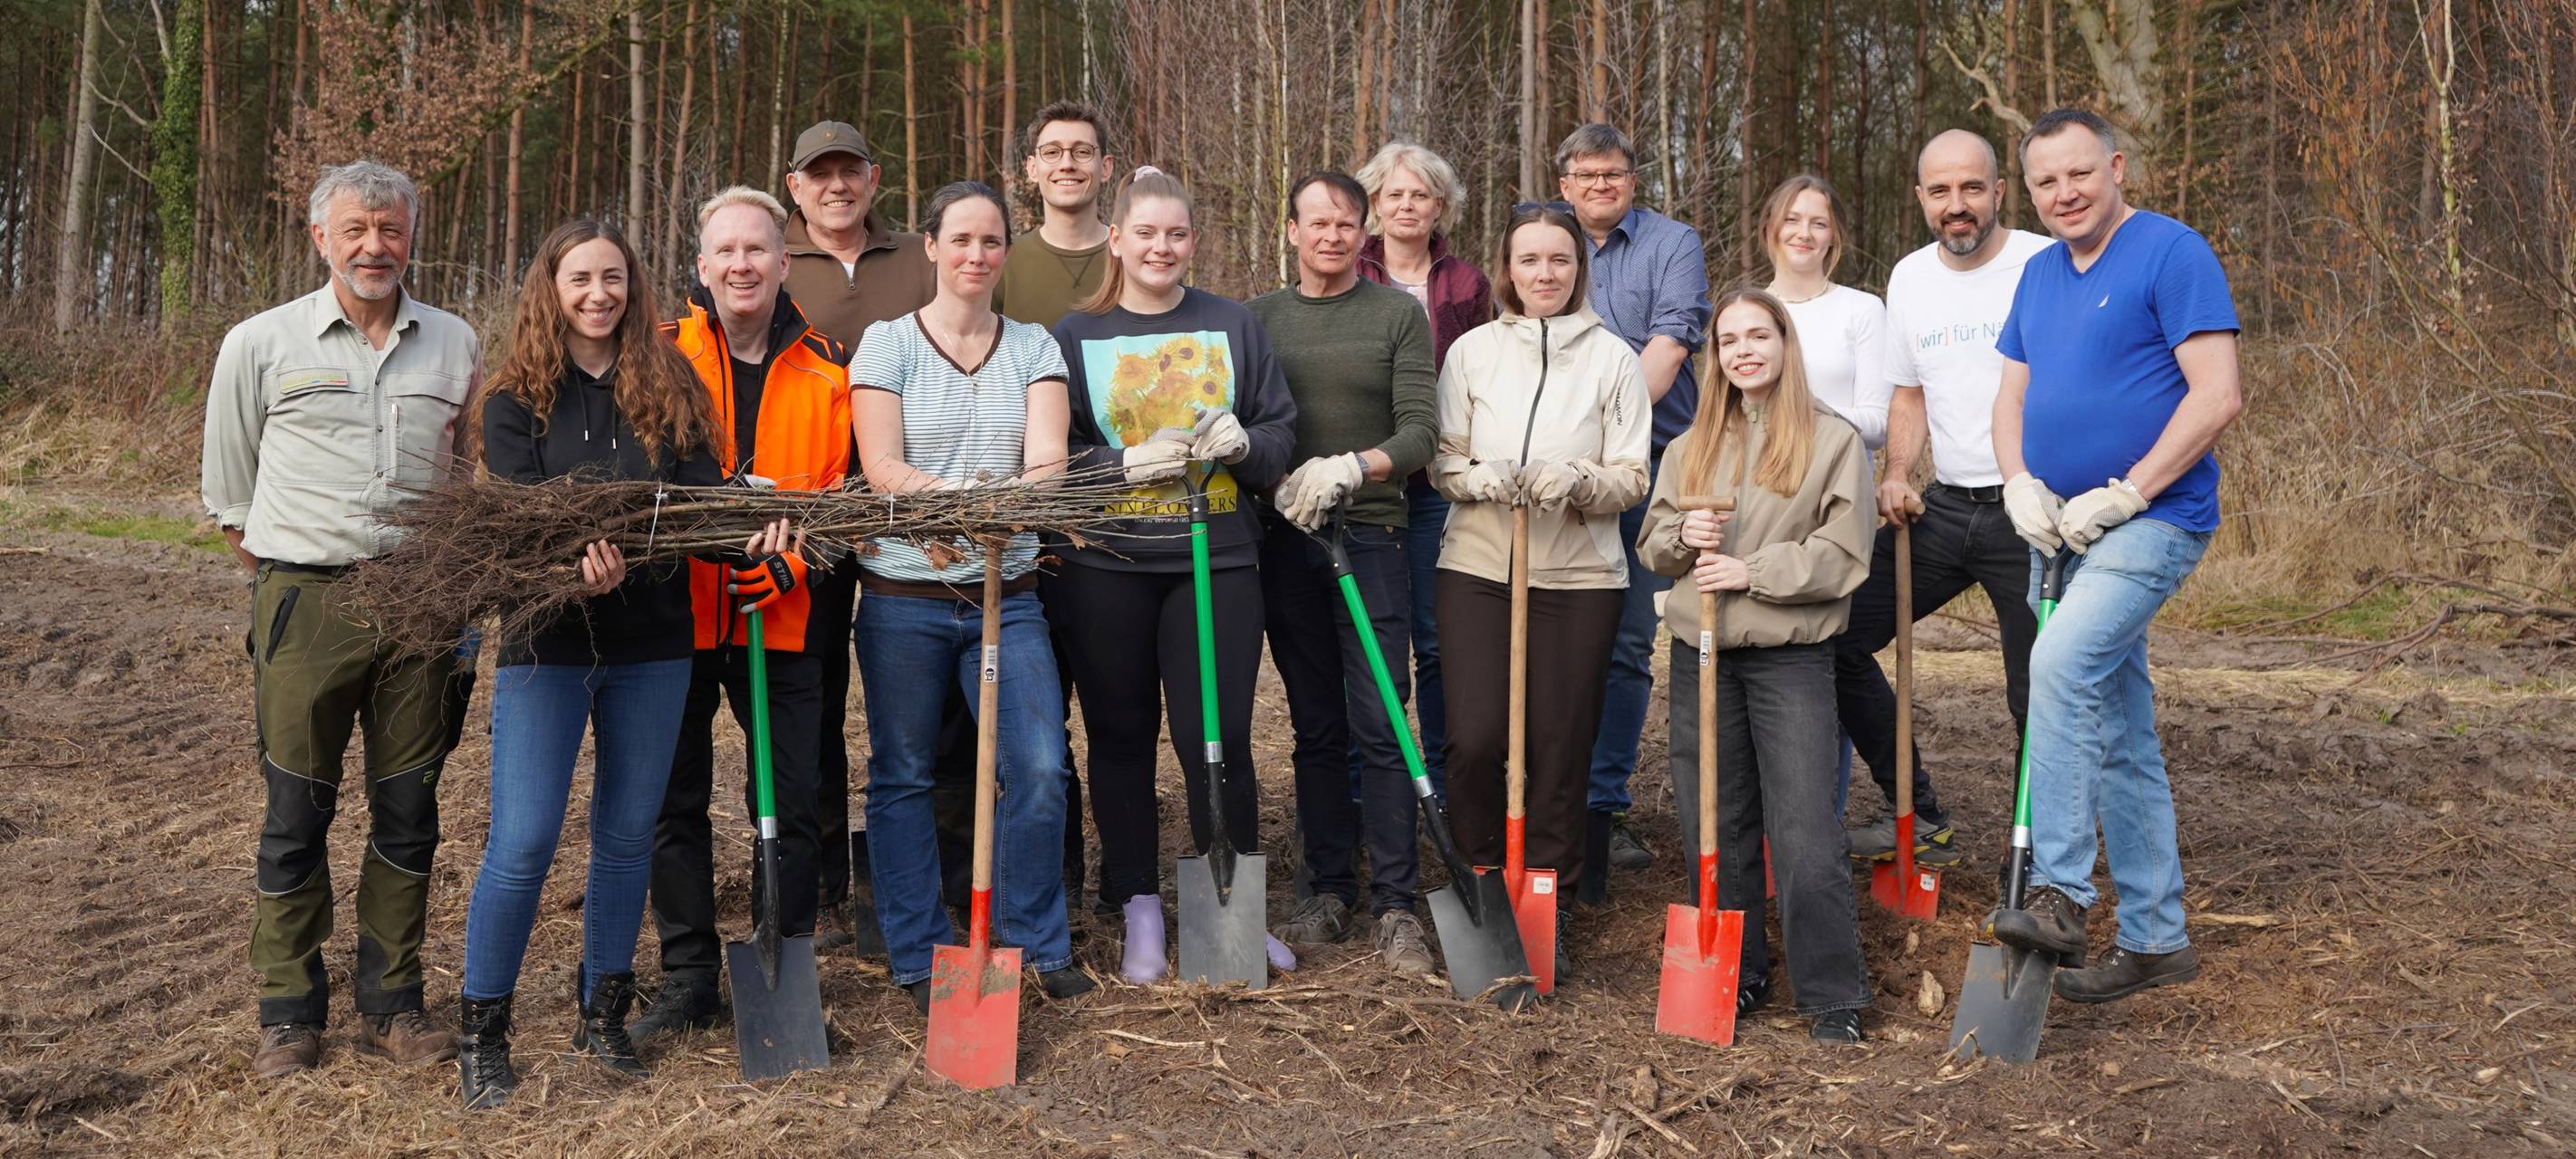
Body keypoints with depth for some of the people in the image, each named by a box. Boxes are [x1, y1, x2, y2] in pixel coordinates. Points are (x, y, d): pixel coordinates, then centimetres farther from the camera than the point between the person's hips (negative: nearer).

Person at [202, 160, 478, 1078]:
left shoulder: (455, 343, 9)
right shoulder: (261, 344, 3)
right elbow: (228, 491, 11)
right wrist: (284, 581, 7)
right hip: (304, 605, -2)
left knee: (409, 813, 7)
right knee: (297, 813, 3)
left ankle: (390, 1003, 19)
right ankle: (289, 1012, 17)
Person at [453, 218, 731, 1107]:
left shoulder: (670, 388, 6)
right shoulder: (517, 397, -1)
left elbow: (703, 498, -2)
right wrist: (576, 562, -33)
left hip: (652, 643, 3)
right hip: (547, 642, -3)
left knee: (628, 834, 11)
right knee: (523, 841, -6)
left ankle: (603, 1015, 27)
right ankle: (482, 1030, 12)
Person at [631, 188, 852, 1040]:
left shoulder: (826, 366, 5)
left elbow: (841, 486, 5)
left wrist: (790, 560, -11)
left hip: (783, 613, 1)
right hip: (677, 609, 0)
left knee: (792, 807, 4)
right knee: (675, 801, 8)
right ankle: (688, 978, 21)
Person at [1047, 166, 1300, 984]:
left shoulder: (1233, 326, 9)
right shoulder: (1074, 336, 5)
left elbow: (1282, 431, 10)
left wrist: (1243, 441, -12)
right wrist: (1130, 464, -15)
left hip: (1216, 559, 0)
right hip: (1106, 564, 0)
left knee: (1218, 735, -2)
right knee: (1121, 735, 7)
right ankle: (1139, 911, 19)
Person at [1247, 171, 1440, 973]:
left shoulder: (1398, 314, 5)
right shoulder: (1259, 316, 13)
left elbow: (1420, 431, -3)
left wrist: (1352, 468, -19)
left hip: (1370, 536, -3)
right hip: (1286, 539, 3)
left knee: (1379, 728, -7)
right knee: (1315, 729, 9)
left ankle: (1395, 907, 0)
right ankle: (1330, 891, 19)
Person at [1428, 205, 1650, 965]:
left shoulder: (1613, 359, 5)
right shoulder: (1472, 351, 7)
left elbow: (1633, 478, 2)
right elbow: (1440, 462, 7)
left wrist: (1579, 481, -18)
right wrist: (1479, 478, -15)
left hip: (1578, 576, 0)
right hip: (1477, 567, 0)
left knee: (1560, 749, 2)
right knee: (1474, 737, -9)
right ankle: (1480, 879, 15)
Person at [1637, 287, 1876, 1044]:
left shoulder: (1833, 439, -1)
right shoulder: (1694, 445, 14)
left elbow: (1843, 555, -7)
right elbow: (1651, 543, 15)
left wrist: (1754, 571, -15)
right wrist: (1683, 538, -6)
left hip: (1790, 655, -4)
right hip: (1701, 652, 5)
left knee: (1805, 832, -7)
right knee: (1715, 826, 9)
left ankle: (1833, 995, 3)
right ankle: (1736, 976, 22)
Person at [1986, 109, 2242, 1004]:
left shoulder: (2171, 252, -9)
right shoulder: (2039, 275, 15)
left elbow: (2217, 397, -16)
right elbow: (2012, 399, 16)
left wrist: (2119, 495, -18)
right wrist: (2020, 486, -4)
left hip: (2153, 519, -8)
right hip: (2069, 531, 8)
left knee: (2061, 662, -29)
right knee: (2119, 737, 11)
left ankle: (2060, 892, -23)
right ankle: (2154, 939, 21)